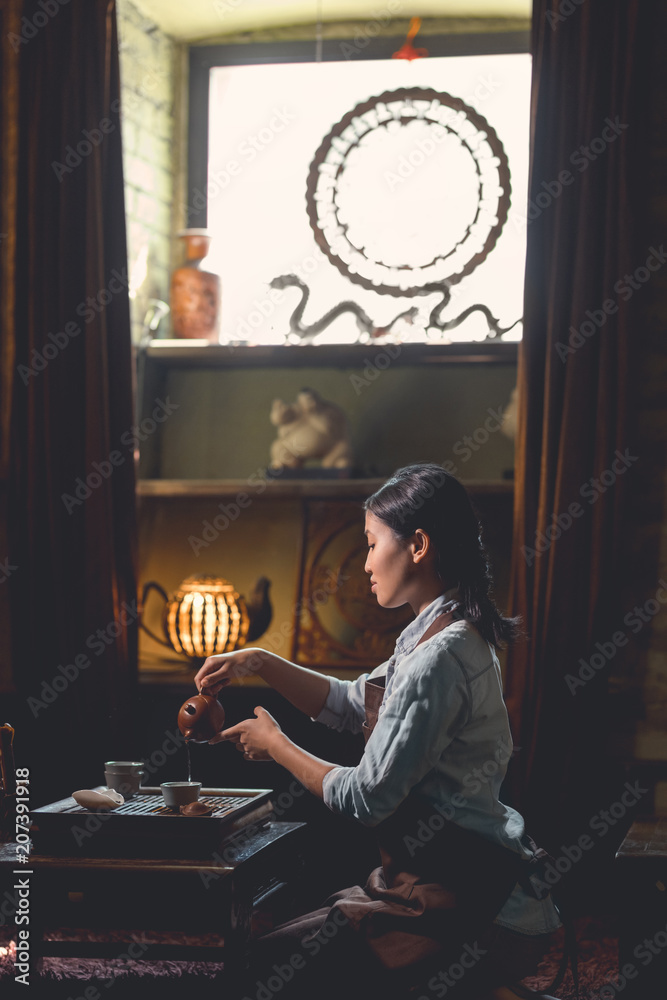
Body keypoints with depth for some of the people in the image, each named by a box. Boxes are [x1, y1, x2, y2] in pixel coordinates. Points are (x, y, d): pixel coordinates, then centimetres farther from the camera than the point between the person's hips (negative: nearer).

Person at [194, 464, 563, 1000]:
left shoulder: (438, 659, -22)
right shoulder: (458, 635, 10)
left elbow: (366, 799, -19)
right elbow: (352, 704, 21)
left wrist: (275, 744, -4)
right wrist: (261, 662, 11)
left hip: (462, 905, -10)